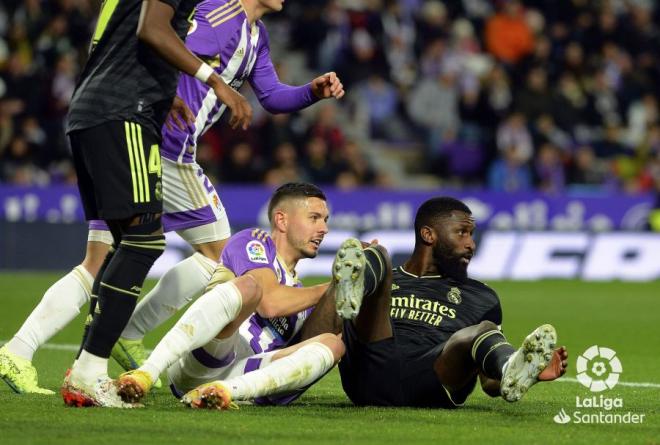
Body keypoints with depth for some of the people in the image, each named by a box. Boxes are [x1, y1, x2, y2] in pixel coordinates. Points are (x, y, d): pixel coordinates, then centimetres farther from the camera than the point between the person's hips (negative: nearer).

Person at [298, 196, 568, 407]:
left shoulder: (481, 299, 32)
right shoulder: (385, 281, 31)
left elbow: (490, 383, 26)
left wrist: (533, 375, 4)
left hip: (431, 386, 0)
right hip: (371, 379, 0)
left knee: (485, 331, -30)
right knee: (377, 255, -12)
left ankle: (515, 372, -67)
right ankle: (348, 295, -50)